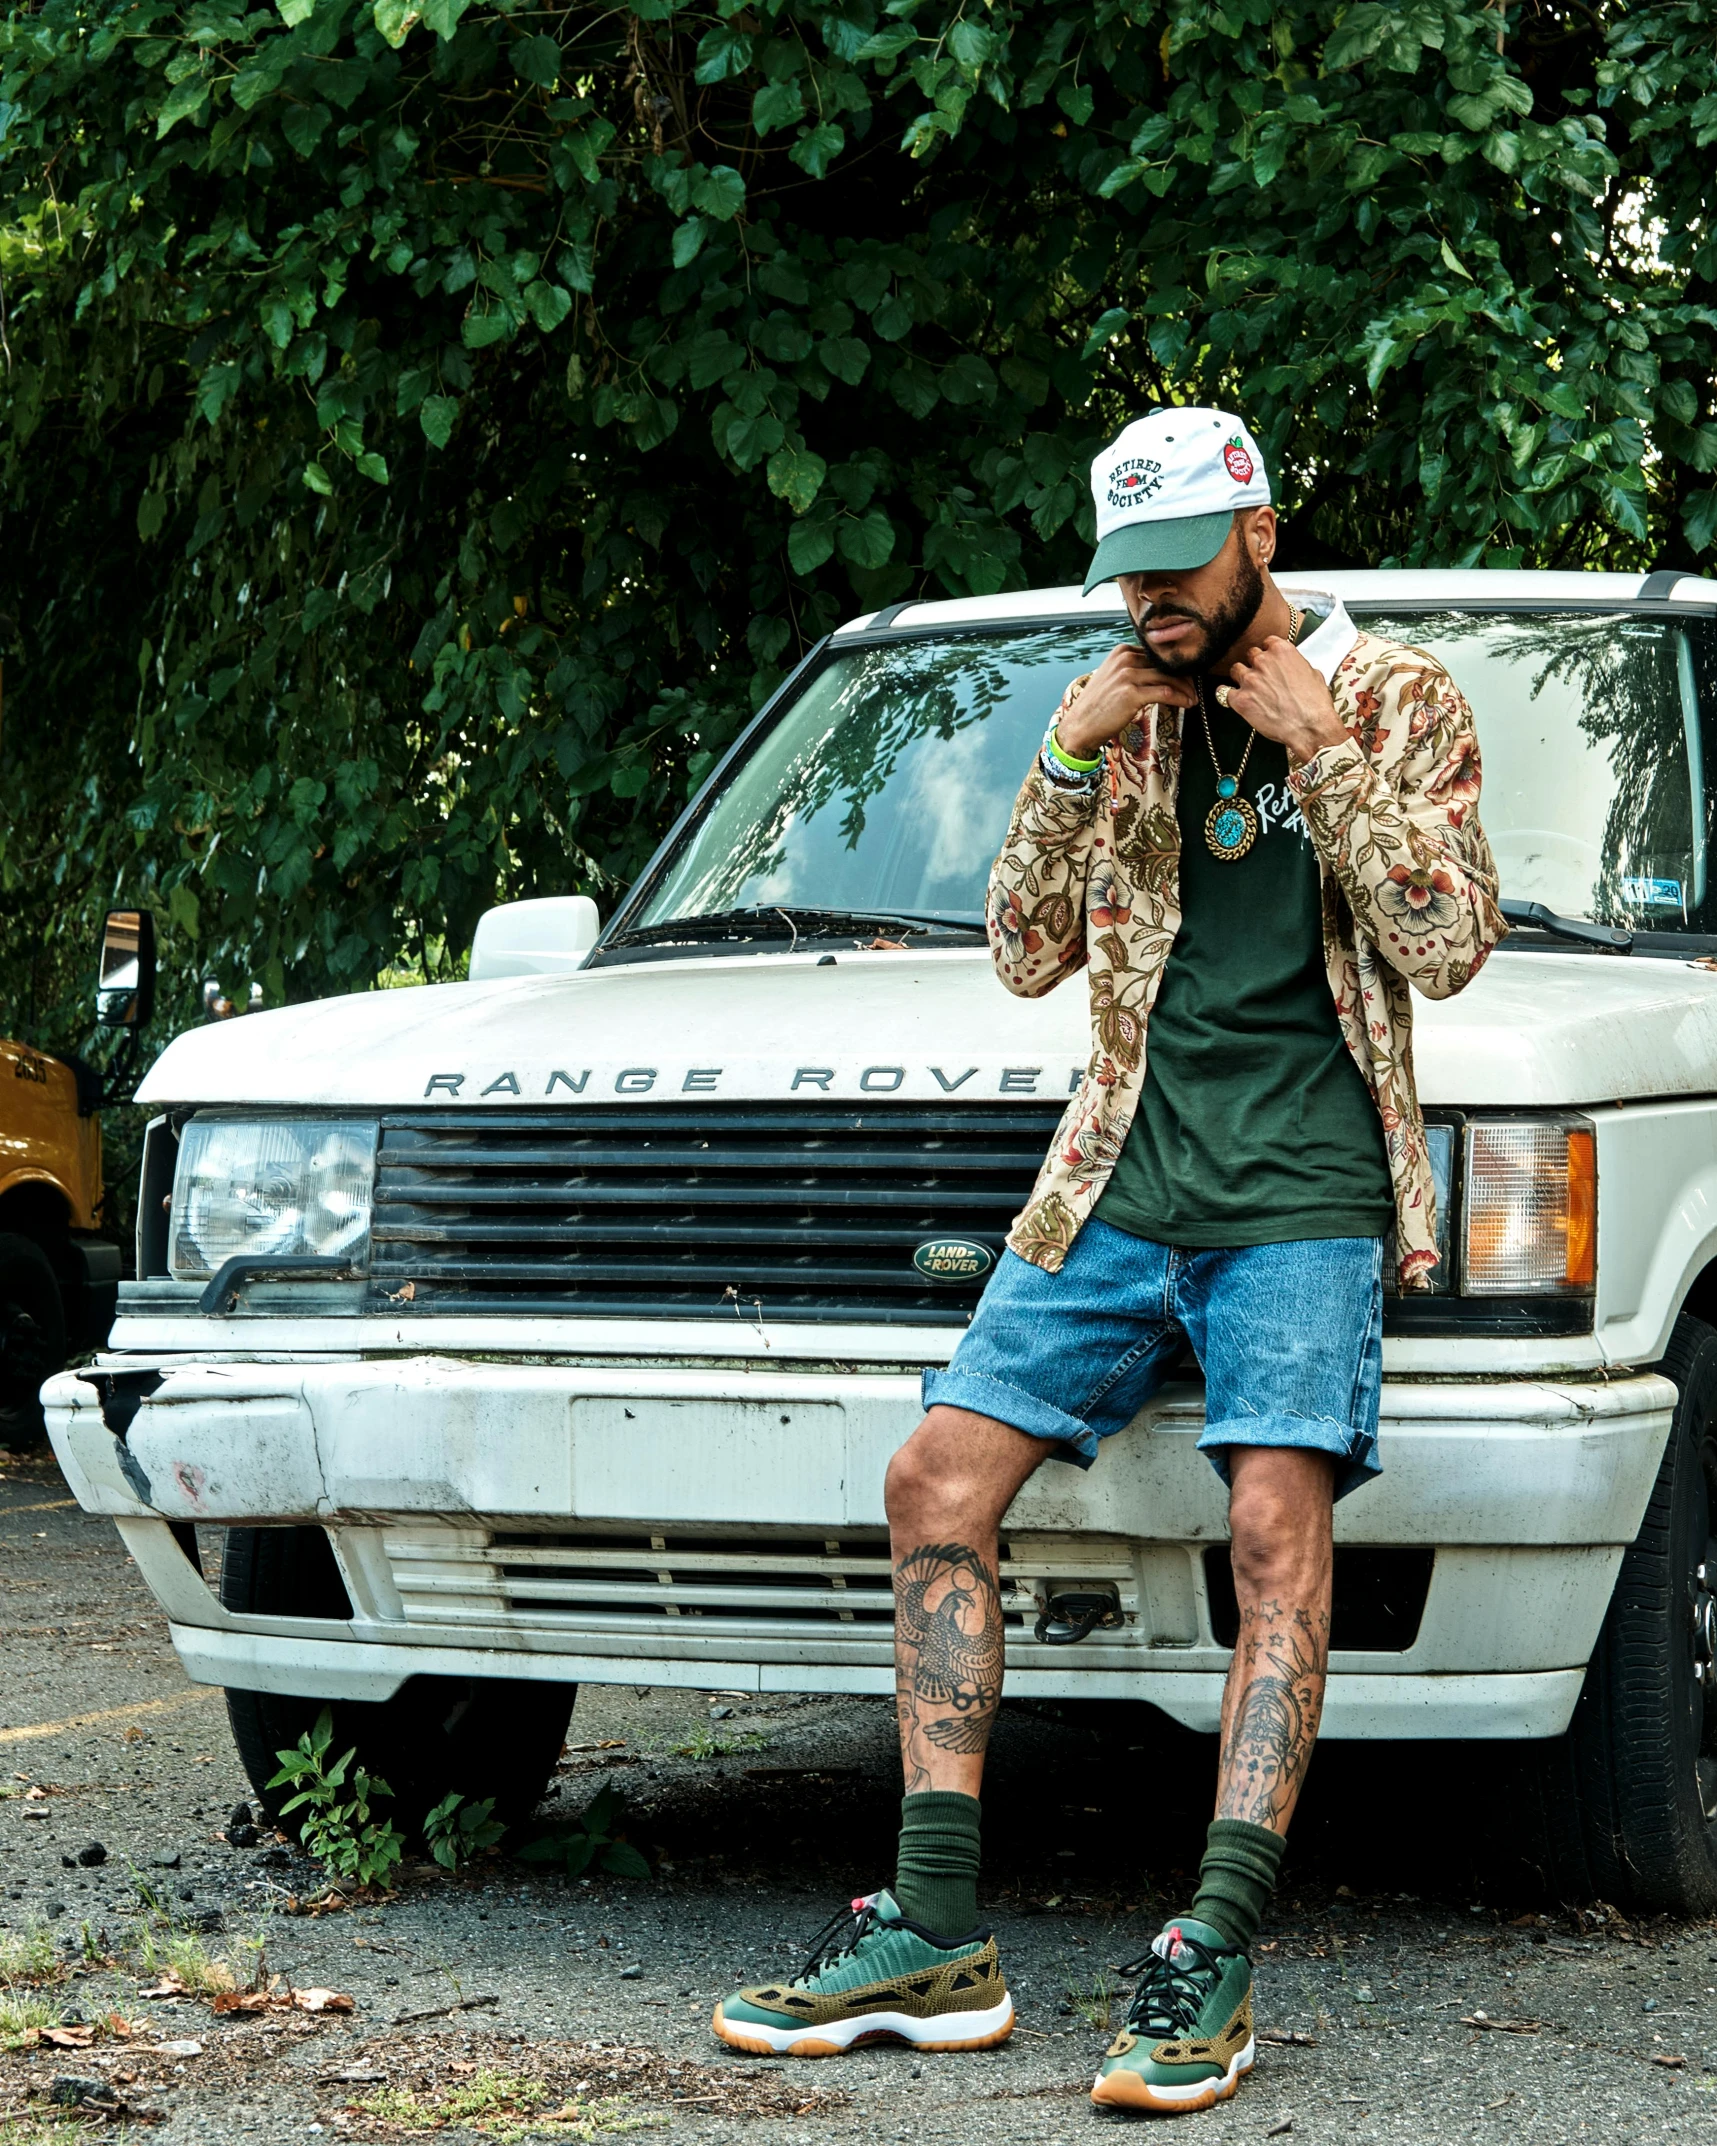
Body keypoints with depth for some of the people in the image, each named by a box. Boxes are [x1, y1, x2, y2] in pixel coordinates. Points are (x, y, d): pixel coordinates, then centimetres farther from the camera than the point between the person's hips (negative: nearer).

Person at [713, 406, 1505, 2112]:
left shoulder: (1394, 696, 3)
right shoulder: (1124, 709, 14)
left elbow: (1448, 949, -7)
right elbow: (1028, 956, 10)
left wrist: (1320, 755, -11)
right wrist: (1070, 767, -3)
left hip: (1303, 1195, -5)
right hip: (1123, 1183, 5)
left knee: (1277, 1517, -20)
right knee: (939, 1477, -5)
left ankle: (1213, 1965, -23)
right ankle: (936, 1937, -4)